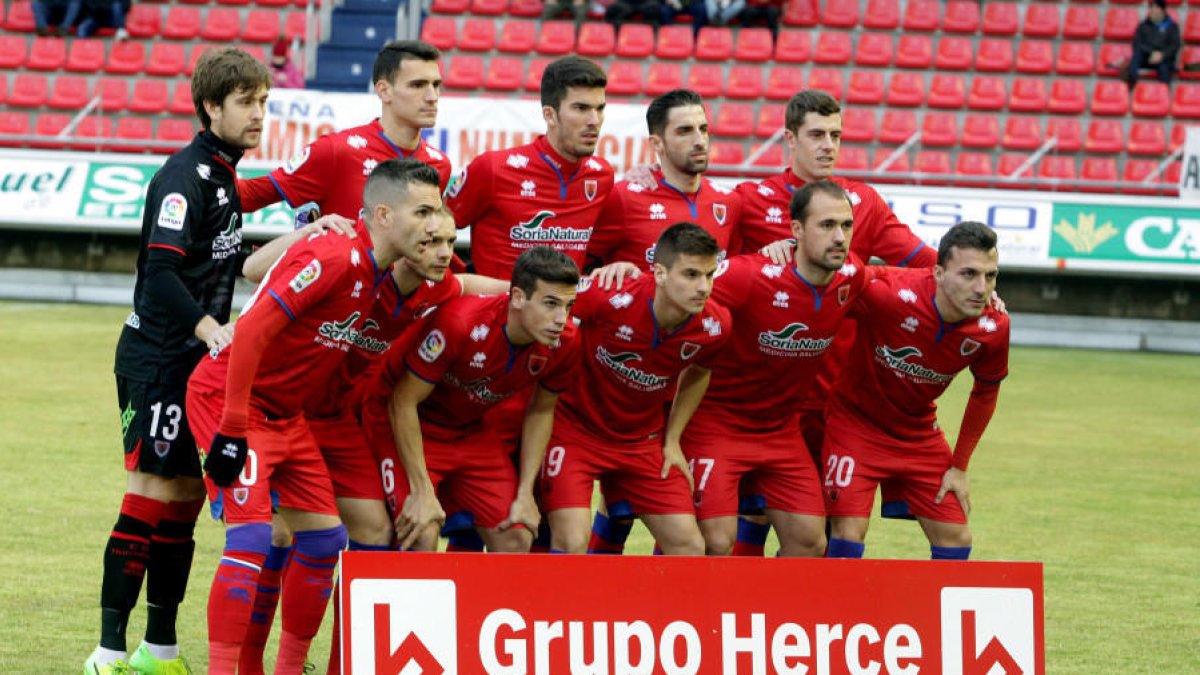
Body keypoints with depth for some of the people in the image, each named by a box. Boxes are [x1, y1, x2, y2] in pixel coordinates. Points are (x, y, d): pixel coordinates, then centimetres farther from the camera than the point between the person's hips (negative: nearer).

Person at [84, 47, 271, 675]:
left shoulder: (222, 174, 13)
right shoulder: (186, 176, -15)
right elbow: (161, 269, -25)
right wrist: (210, 329, -36)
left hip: (195, 362, 9)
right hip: (157, 359, -9)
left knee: (187, 496, 10)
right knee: (152, 494, -11)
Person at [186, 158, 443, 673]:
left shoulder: (381, 276, 4)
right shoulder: (335, 259, -24)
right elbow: (251, 330, -28)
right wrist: (232, 430, -27)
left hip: (284, 413, 9)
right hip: (227, 398, -9)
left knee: (325, 540, 7)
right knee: (252, 537, -19)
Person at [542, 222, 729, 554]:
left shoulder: (713, 327, -15)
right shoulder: (611, 299, -30)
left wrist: (672, 440, 8)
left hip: (644, 440, 5)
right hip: (574, 427, -4)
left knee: (689, 546, -1)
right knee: (572, 544, -18)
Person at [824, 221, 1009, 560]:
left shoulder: (993, 329, -18)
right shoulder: (889, 295, -32)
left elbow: (985, 392, 2)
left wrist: (959, 466, 6)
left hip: (920, 434, 4)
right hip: (856, 423, -4)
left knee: (956, 540, 2)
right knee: (849, 534, -15)